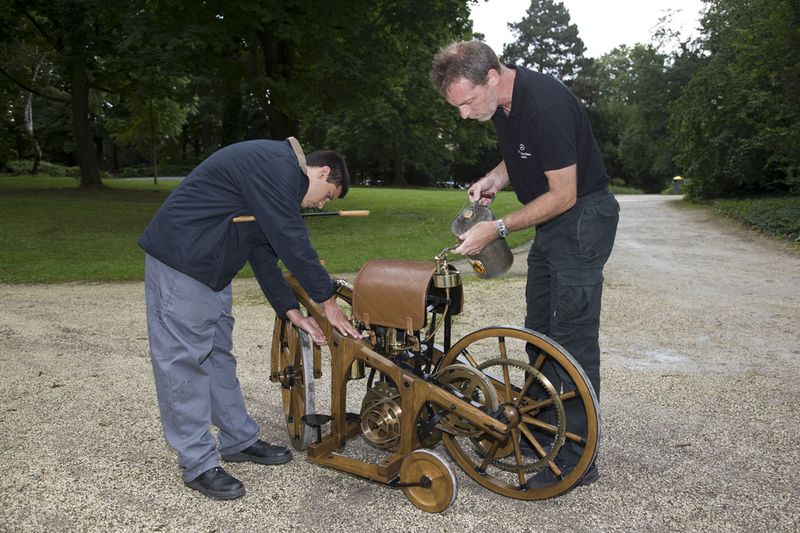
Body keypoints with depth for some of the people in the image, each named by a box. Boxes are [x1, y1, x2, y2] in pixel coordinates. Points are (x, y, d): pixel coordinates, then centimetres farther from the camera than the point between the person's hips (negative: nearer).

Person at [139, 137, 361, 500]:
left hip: (209, 268, 11)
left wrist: (293, 312, 8)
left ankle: (239, 440, 26)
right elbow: (292, 242, -20)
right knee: (185, 360, -3)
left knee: (219, 354, 15)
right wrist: (327, 300, -10)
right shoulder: (277, 166, -17)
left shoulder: (277, 174, 16)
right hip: (180, 261, -11)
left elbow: (264, 254, 14)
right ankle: (198, 465, 6)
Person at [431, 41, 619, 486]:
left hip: (582, 219, -10)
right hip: (552, 221, 10)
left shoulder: (545, 105, -27)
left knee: (573, 338, -9)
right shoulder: (503, 101, 1)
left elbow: (563, 195, -24)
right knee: (540, 329, 15)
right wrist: (496, 178, -1)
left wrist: (498, 229, -23)